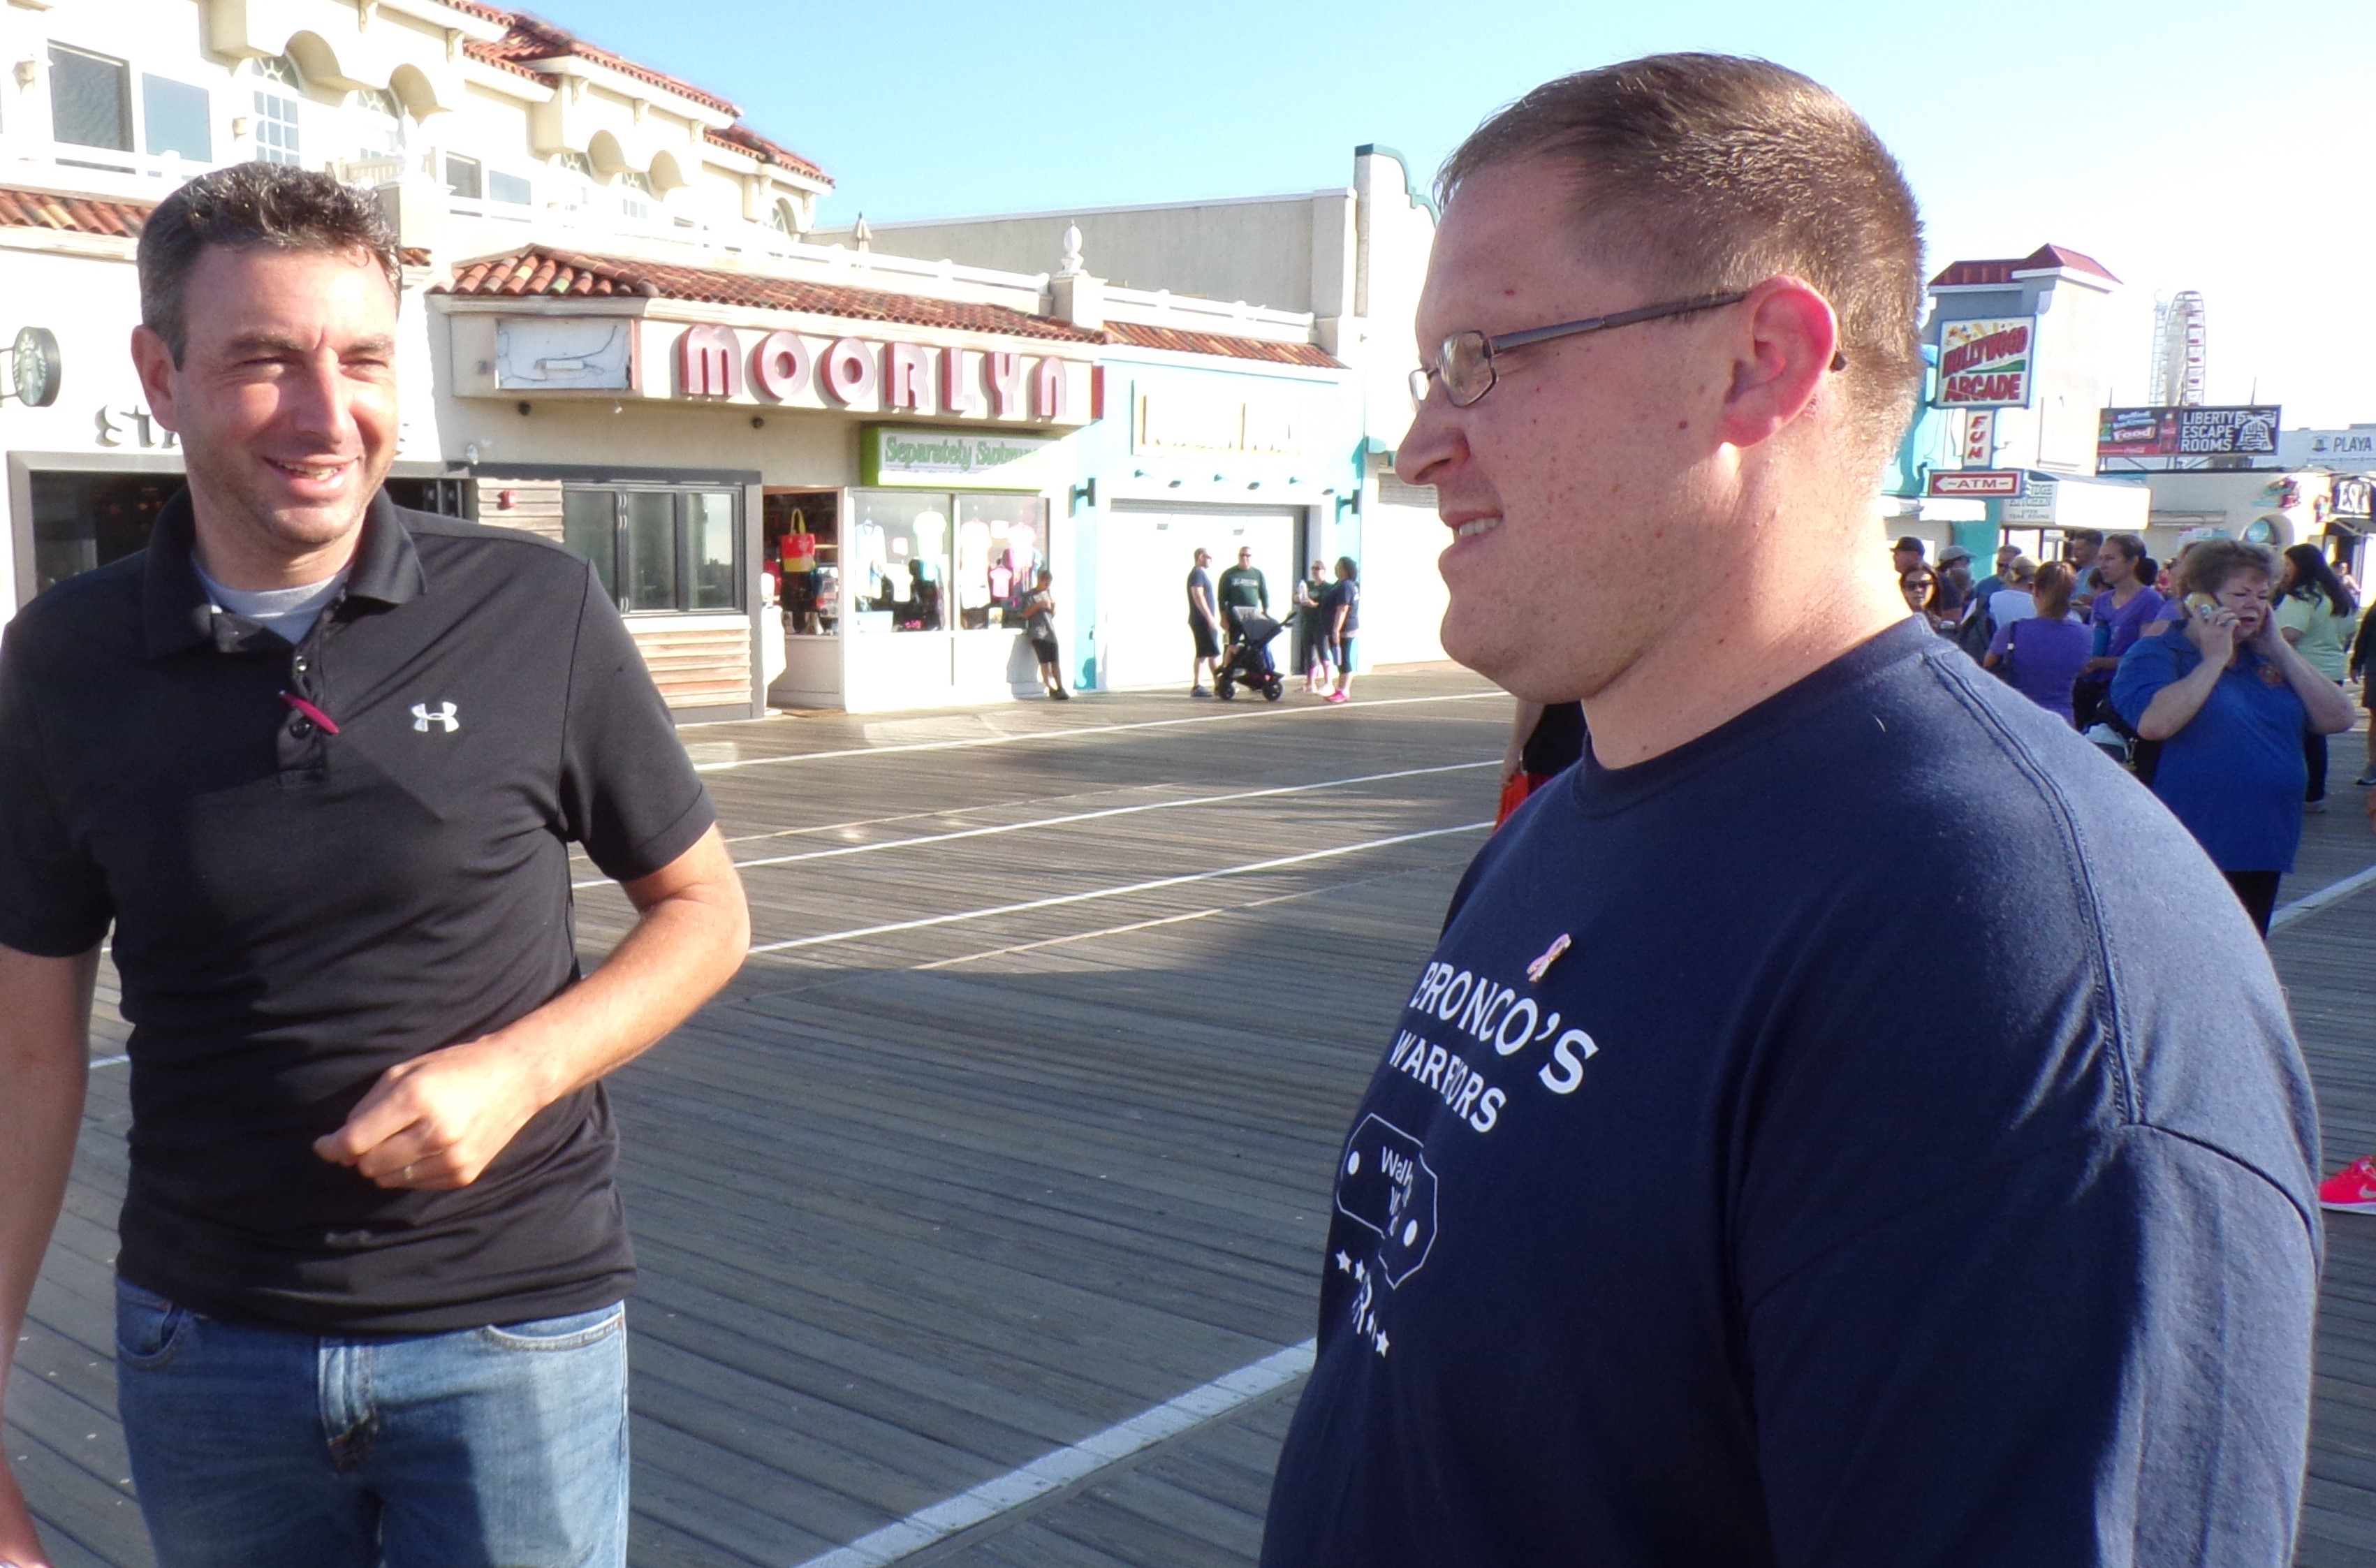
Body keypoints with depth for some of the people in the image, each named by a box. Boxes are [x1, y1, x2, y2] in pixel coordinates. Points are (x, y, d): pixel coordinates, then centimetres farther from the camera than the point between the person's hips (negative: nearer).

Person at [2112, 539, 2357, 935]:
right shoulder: (2156, 654, -5)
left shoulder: (2267, 660, 15)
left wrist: (2280, 648, 0)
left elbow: (2338, 719, 5)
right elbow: (2154, 723, -26)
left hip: (2262, 854, 7)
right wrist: (2214, 658, -16)